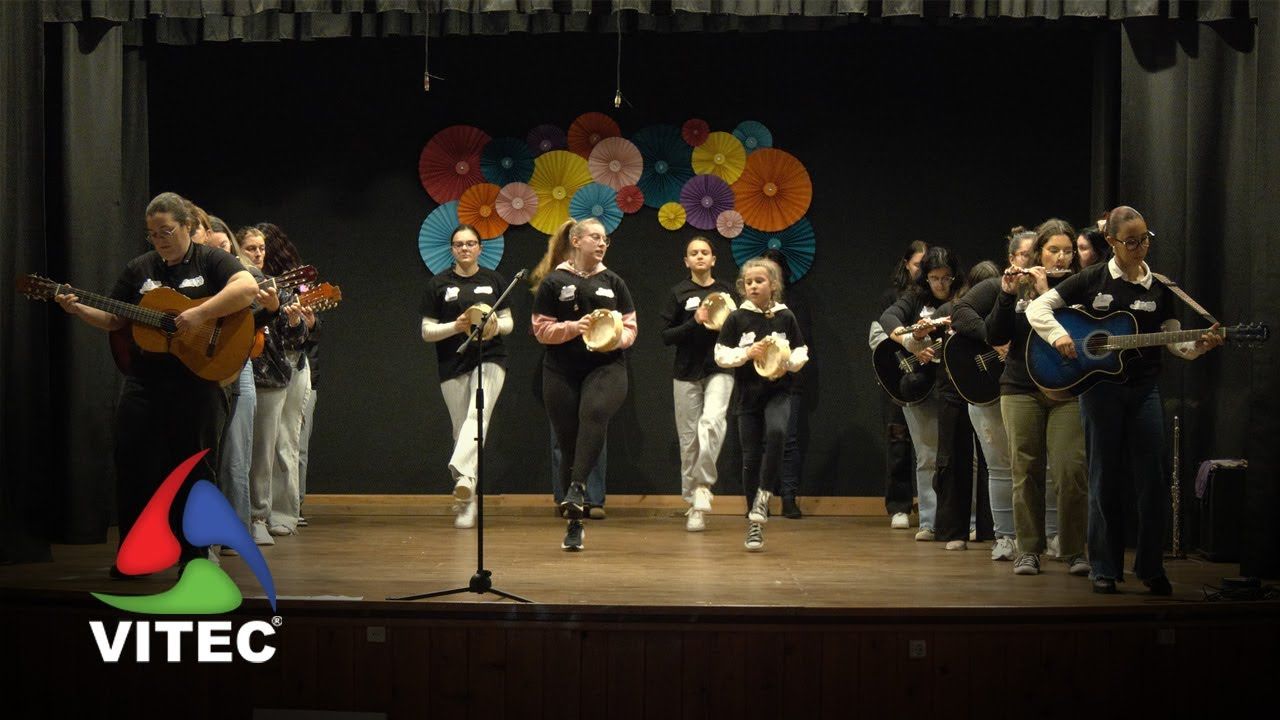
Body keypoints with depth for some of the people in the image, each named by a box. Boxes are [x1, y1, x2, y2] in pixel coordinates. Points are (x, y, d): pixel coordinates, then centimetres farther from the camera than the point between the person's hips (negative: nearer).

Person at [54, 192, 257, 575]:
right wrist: (78, 310, -4)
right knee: (133, 466, 2)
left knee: (194, 471, 3)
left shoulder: (211, 261, -1)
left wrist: (200, 313, -25)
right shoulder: (139, 269, 12)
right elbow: (114, 320, 14)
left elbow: (248, 288, -19)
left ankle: (195, 556, 14)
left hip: (198, 381, -4)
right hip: (144, 383, 4)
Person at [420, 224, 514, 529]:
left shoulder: (494, 280, 8)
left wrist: (496, 325, -12)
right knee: (461, 429, 3)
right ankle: (467, 505, 9)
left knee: (478, 414, -25)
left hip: (490, 358, 0)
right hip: (453, 365, 1)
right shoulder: (438, 284, 5)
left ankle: (462, 474, -42)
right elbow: (427, 332, 3)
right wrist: (457, 326, -15)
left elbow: (508, 323, 11)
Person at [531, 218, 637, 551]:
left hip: (607, 367, 1)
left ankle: (577, 487, -40)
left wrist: (615, 339, -11)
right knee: (568, 444, 2)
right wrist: (574, 327, -16)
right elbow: (541, 329, -1)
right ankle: (574, 524, 13)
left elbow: (630, 327, 10)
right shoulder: (554, 282, 3)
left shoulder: (613, 282, 12)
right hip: (561, 373, 0)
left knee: (595, 412, -33)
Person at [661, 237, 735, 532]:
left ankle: (703, 486, -13)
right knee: (689, 438, 4)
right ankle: (692, 502, 16)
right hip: (686, 373, 1)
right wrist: (695, 323, -16)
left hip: (719, 369, 0)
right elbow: (666, 336, -2)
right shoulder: (678, 293, 2)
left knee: (712, 422, -25)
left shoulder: (726, 291, 5)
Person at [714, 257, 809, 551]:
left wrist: (787, 361, -13)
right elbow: (721, 355, -1)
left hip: (778, 391, -1)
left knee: (776, 431, -32)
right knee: (751, 457, 4)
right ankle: (755, 525, 13)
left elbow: (801, 353, 7)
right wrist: (748, 352, -15)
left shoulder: (785, 317, 2)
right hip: (748, 394, 1)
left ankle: (764, 493, -17)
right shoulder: (737, 318, 1)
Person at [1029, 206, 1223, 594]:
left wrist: (1199, 345, -12)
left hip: (1144, 389, 2)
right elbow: (1037, 307, -2)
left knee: (1153, 480, 1)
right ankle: (1105, 569, 12)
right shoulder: (1092, 279, -1)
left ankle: (1150, 567, 13)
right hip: (1100, 388, -2)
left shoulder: (1160, 287, 6)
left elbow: (1172, 340, 7)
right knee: (1105, 480, 4)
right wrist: (1058, 335, -19)